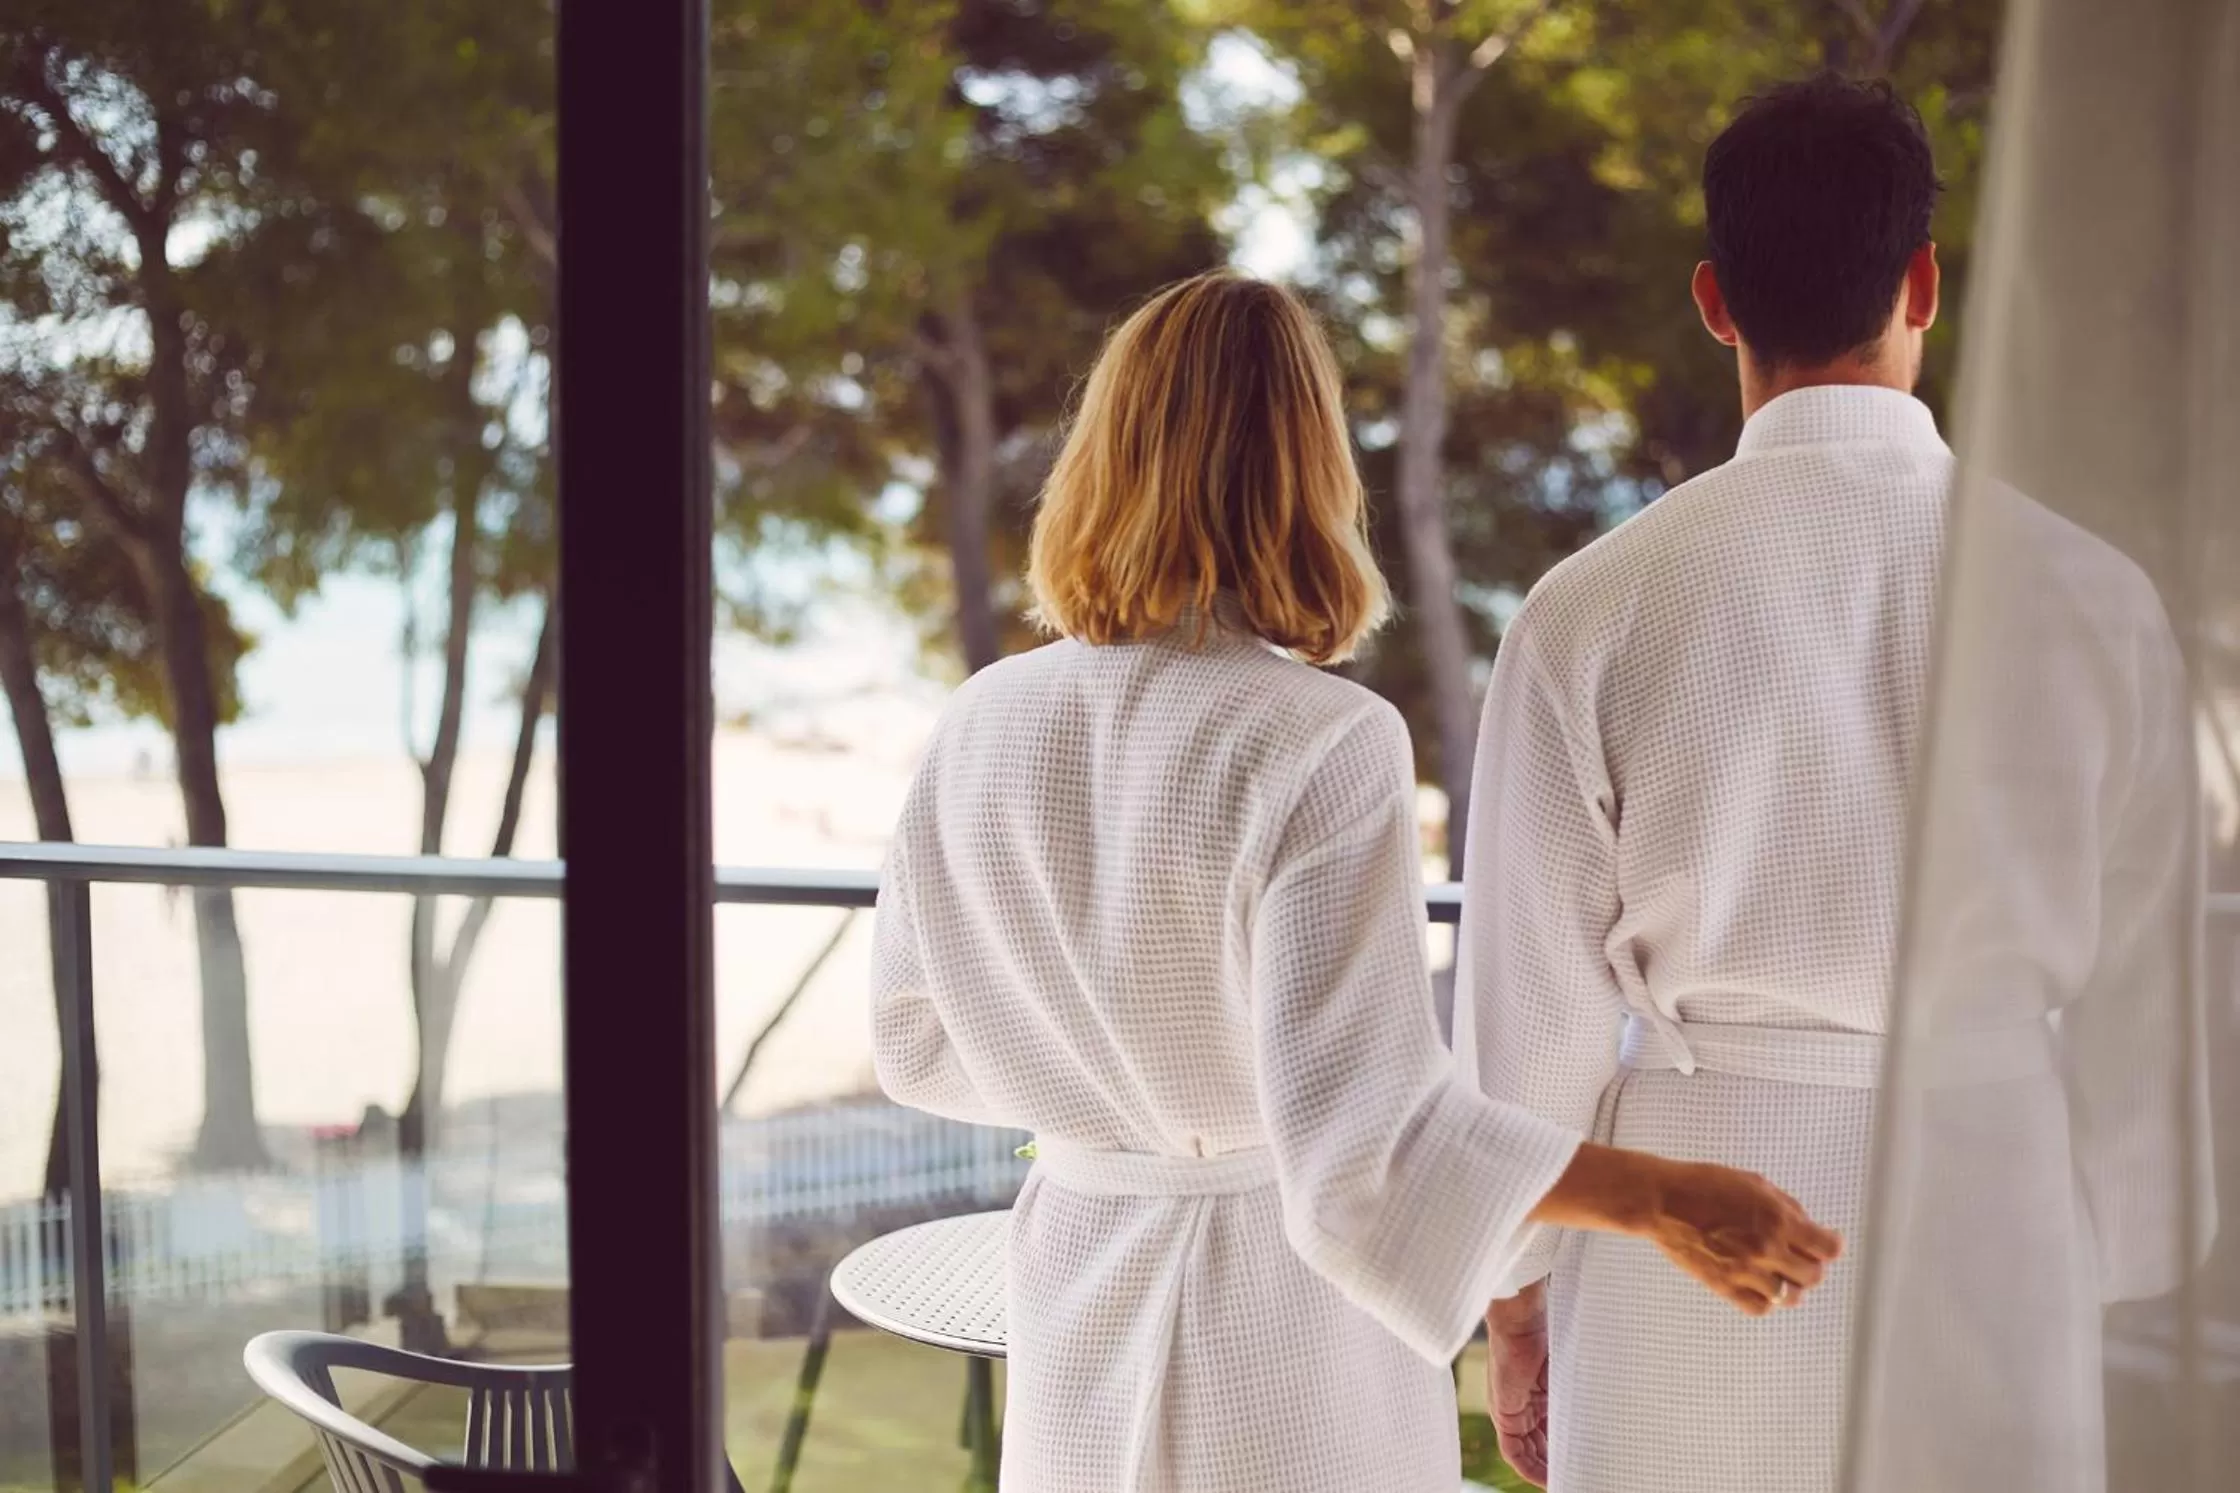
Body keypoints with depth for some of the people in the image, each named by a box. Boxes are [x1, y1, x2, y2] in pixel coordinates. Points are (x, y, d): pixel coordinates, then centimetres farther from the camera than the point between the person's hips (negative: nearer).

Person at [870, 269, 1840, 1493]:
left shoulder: (981, 726, -7)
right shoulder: (1320, 748, -23)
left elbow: (925, 1039, 7)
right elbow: (1363, 1140, -27)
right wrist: (1661, 1198, -21)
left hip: (1082, 1299, 5)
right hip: (1288, 1309, -5)